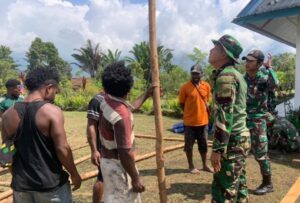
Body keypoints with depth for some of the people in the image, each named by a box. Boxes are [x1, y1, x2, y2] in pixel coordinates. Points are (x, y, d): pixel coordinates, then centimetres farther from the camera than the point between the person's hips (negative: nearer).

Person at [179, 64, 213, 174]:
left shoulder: (206, 86, 0)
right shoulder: (185, 87, -11)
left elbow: (207, 101, 12)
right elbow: (181, 104, -2)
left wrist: (205, 113, 8)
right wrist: (191, 113, -1)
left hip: (203, 121, 4)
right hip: (189, 121, -3)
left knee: (203, 144, 15)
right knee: (189, 145, 8)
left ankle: (205, 165, 31)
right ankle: (191, 166, 23)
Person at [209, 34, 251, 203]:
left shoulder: (225, 76, -16)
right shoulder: (236, 74, 16)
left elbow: (224, 115, -23)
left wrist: (217, 149, -22)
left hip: (232, 140, -10)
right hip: (241, 137, 10)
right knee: (238, 183, 18)